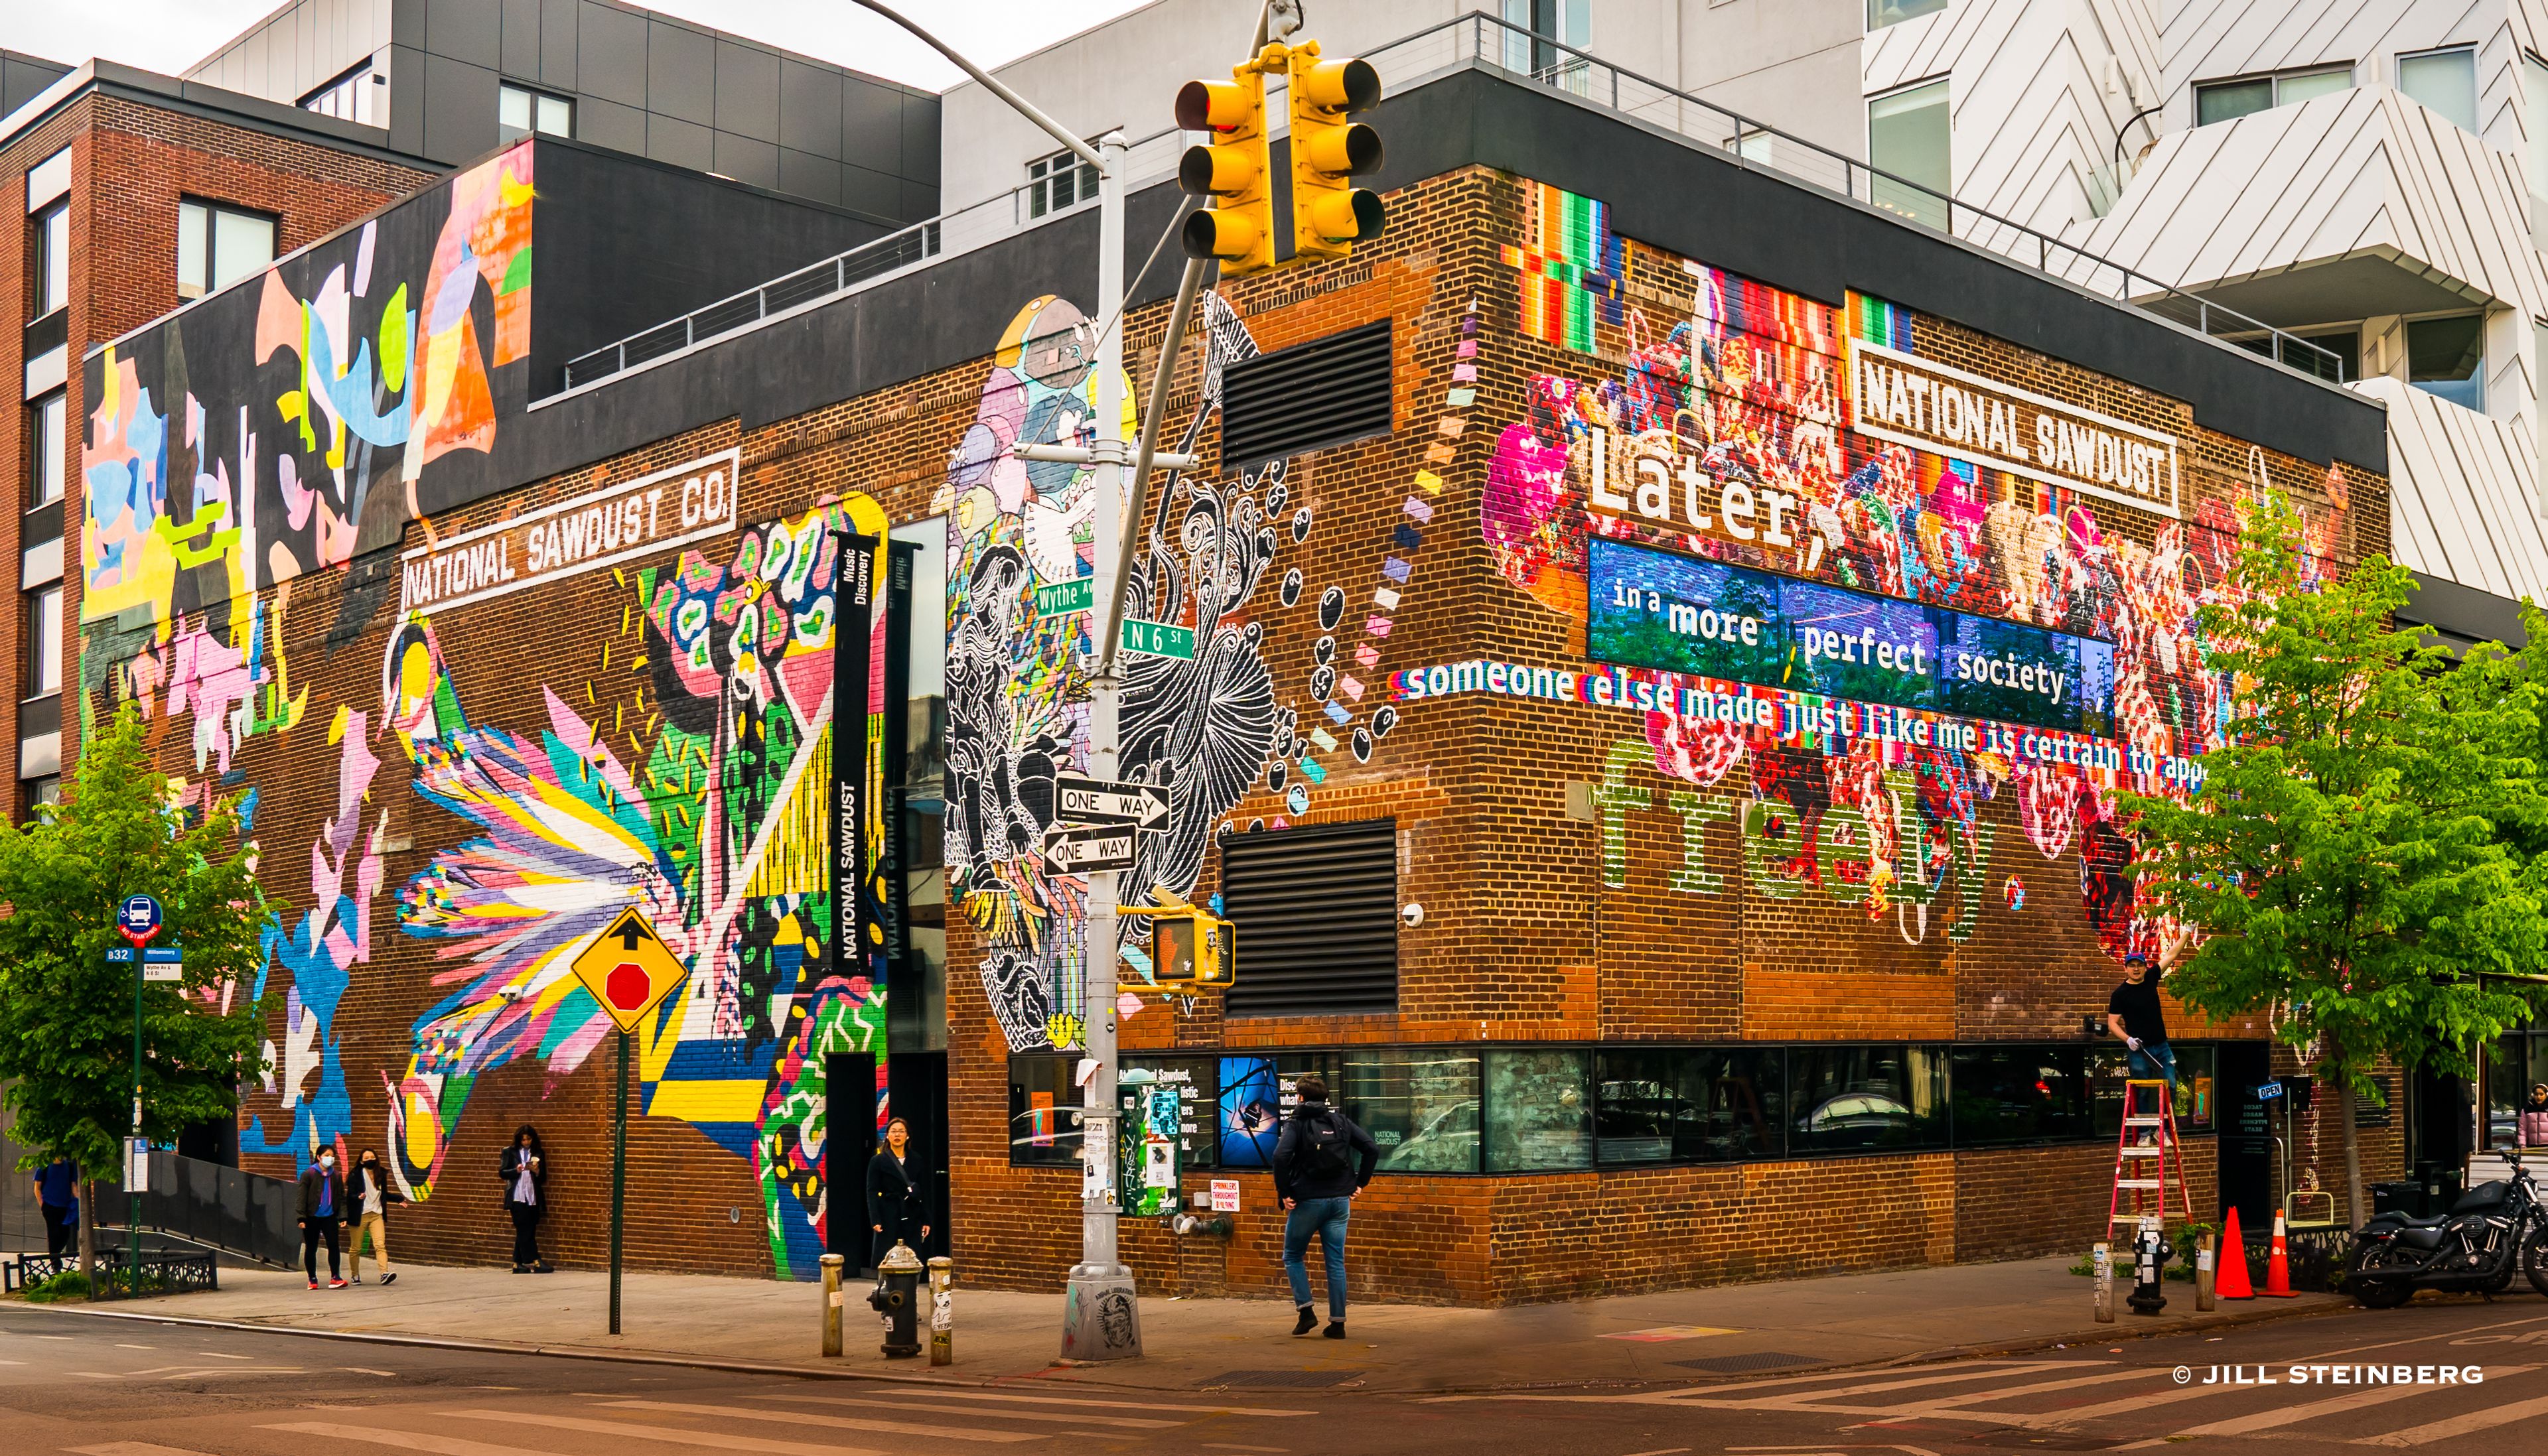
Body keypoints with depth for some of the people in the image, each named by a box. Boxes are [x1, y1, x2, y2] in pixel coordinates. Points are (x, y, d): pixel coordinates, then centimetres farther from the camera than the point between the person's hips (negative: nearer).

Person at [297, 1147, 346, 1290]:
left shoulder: (336, 1176, 7)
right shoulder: (308, 1174, -4)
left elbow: (341, 1198, 11)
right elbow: (302, 1197, -5)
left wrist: (342, 1216, 2)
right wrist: (302, 1218, -10)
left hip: (330, 1217, 2)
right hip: (312, 1217, -2)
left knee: (333, 1245, -7)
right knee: (311, 1249, 6)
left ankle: (335, 1277, -3)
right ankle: (312, 1279, 16)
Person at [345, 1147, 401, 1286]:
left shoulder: (381, 1174, 10)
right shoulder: (355, 1176, -5)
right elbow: (350, 1196, -11)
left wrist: (400, 1198, 27)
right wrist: (359, 1197, -31)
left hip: (376, 1214, 3)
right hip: (359, 1216, -3)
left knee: (380, 1245, -13)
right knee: (356, 1248, 5)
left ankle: (385, 1273, -24)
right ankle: (355, 1276, 21)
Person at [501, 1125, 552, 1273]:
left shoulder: (538, 1154, 13)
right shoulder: (511, 1152, 7)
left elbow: (543, 1178, 12)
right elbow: (503, 1172, 3)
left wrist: (537, 1171, -10)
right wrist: (516, 1171, -14)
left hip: (533, 1198, 3)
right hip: (517, 1198, -3)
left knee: (523, 1233, 3)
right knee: (525, 1231, -9)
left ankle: (518, 1264, 7)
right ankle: (535, 1262, -12)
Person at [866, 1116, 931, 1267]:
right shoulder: (878, 1161, 2)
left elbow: (923, 1193, 10)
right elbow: (872, 1192, -2)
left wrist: (926, 1220, 3)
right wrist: (875, 1220, -13)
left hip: (912, 1218, 3)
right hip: (889, 1218, -3)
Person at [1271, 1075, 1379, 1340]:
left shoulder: (1296, 1123, -4)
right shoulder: (1341, 1121, 9)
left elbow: (1281, 1156, -20)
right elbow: (1372, 1149, 2)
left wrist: (1284, 1193, -12)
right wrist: (1360, 1183, 8)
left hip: (1307, 1201, -4)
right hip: (1340, 1201, 4)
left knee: (1293, 1256, 13)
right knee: (1336, 1262, 8)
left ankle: (1306, 1311, -1)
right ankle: (1337, 1323, 6)